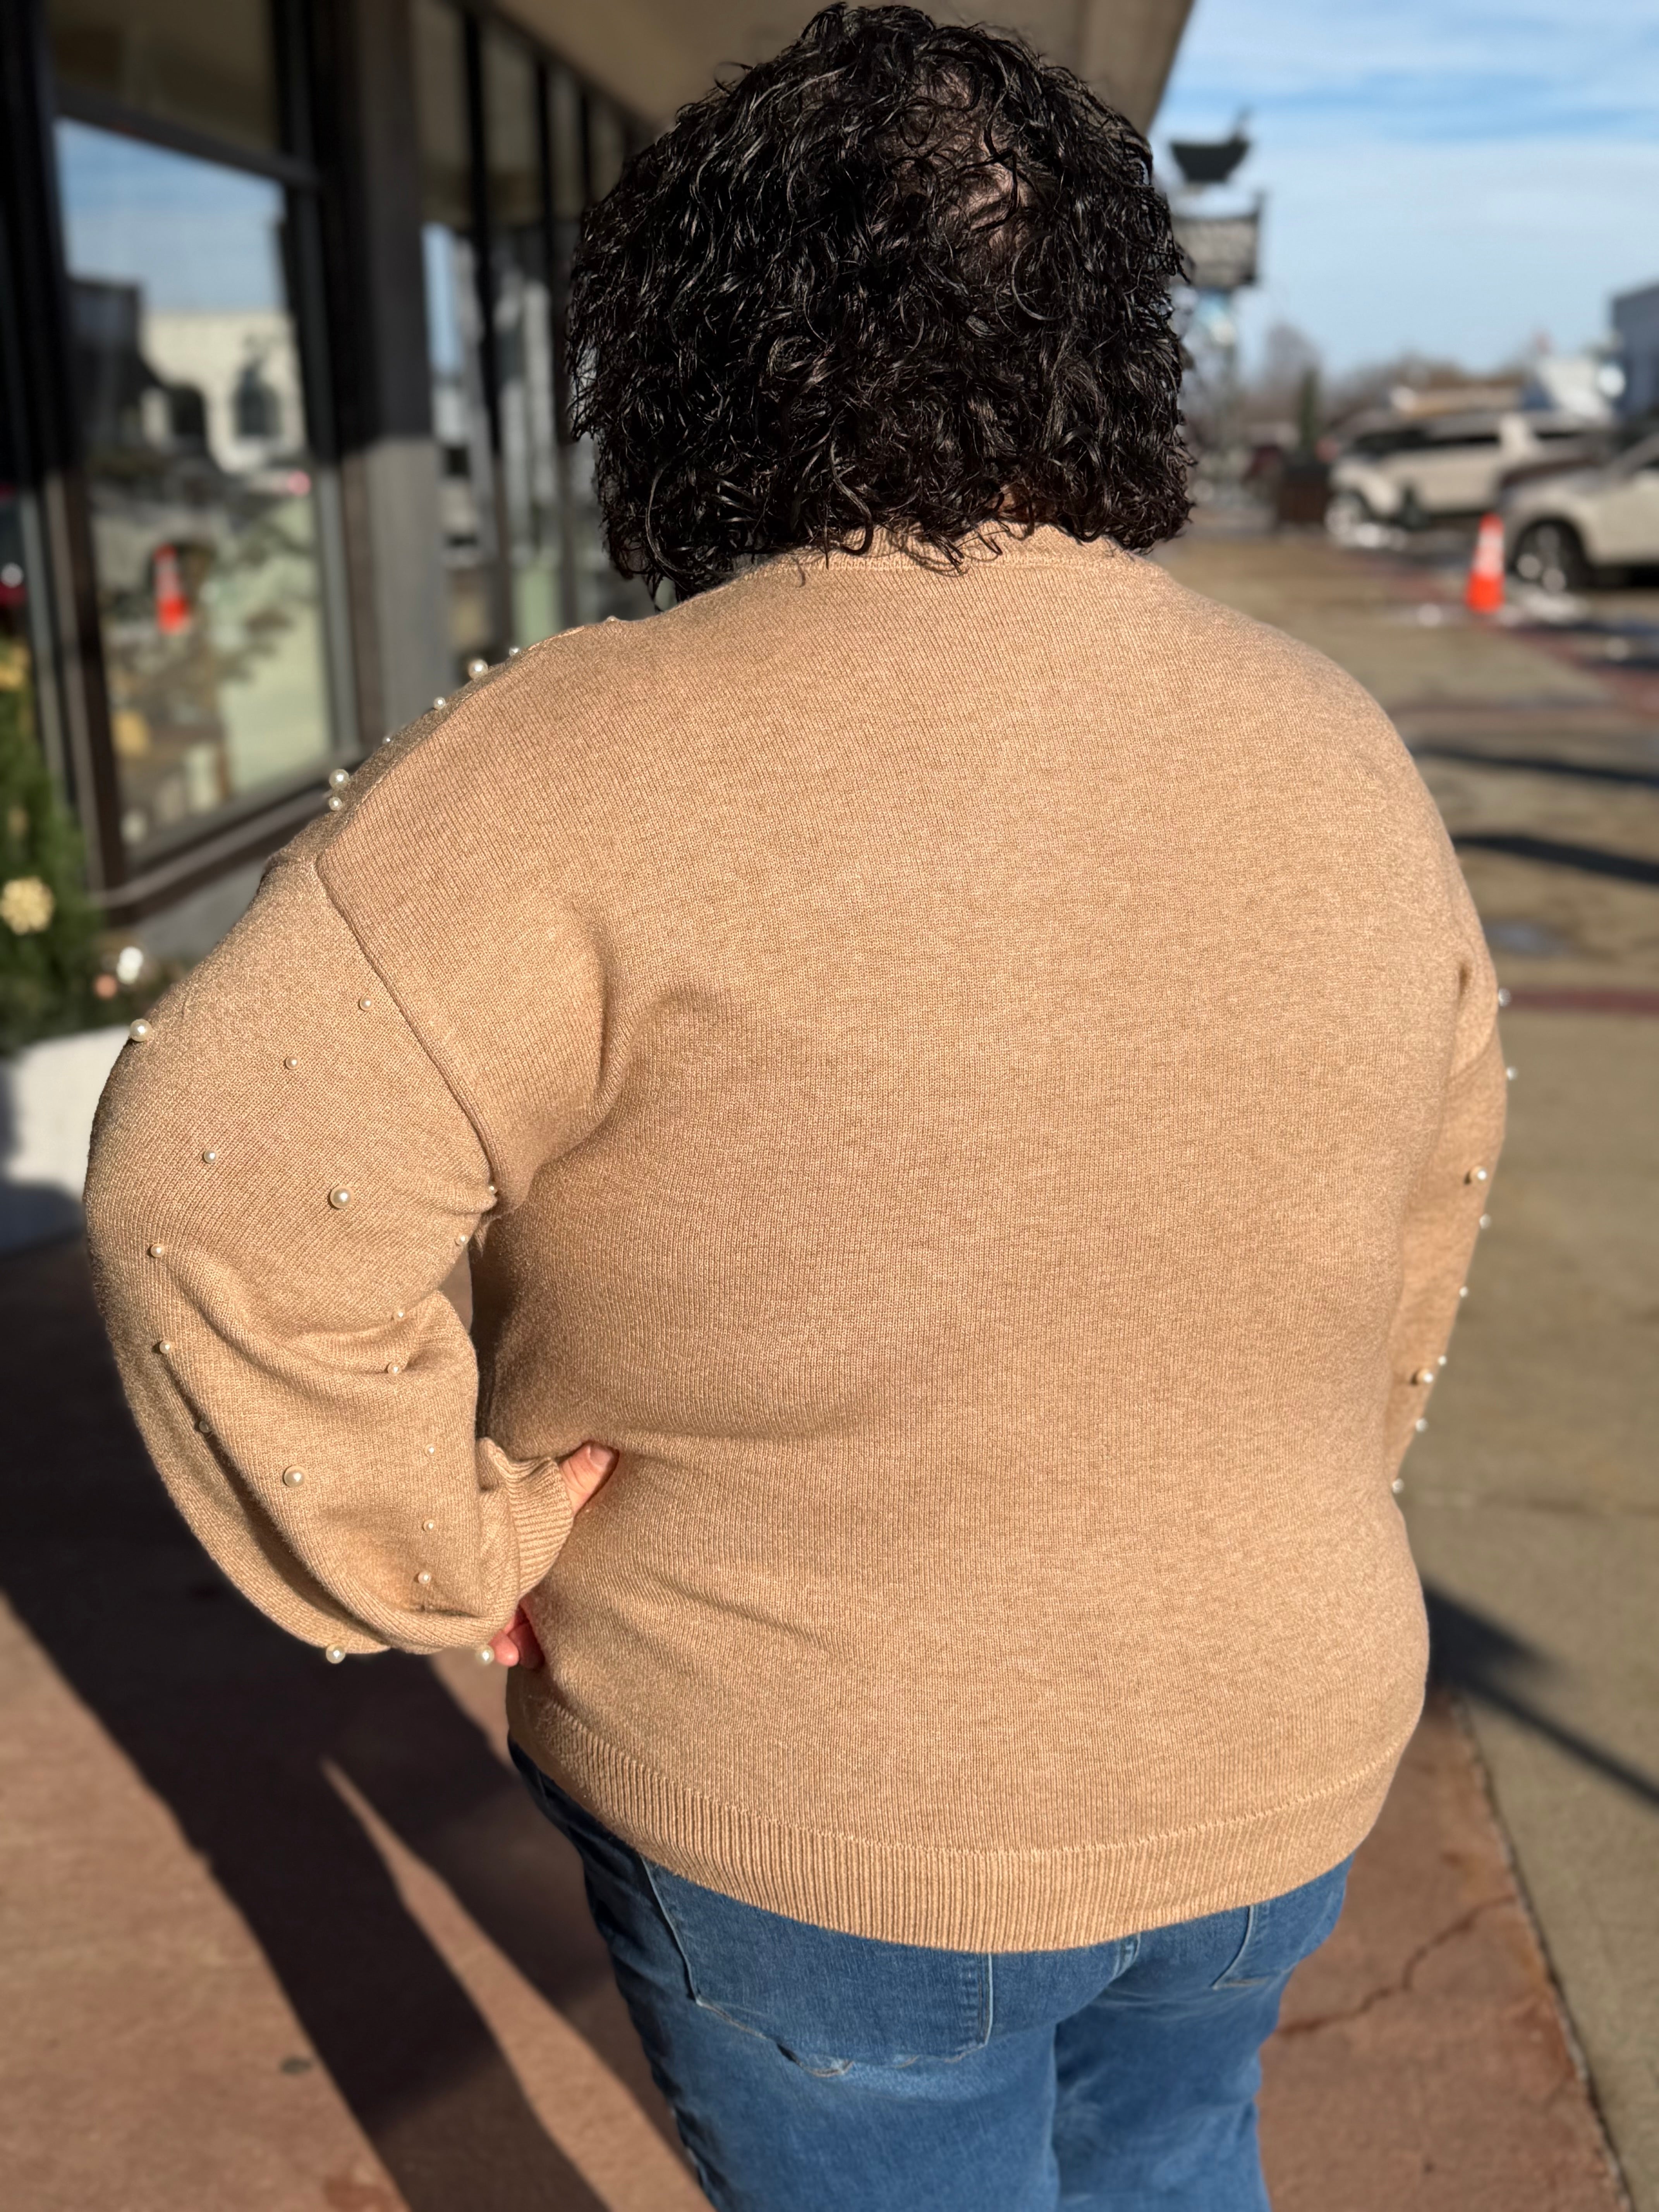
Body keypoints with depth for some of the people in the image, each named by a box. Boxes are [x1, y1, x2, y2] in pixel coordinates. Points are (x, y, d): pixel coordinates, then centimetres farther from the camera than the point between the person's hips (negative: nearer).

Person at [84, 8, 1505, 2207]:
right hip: (1272, 1767, 5)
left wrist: (447, 1540, -12)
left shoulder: (599, 770, -22)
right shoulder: (1345, 762, -3)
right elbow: (1432, 1181, 9)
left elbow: (229, 1183, -28)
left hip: (816, 1797, -4)